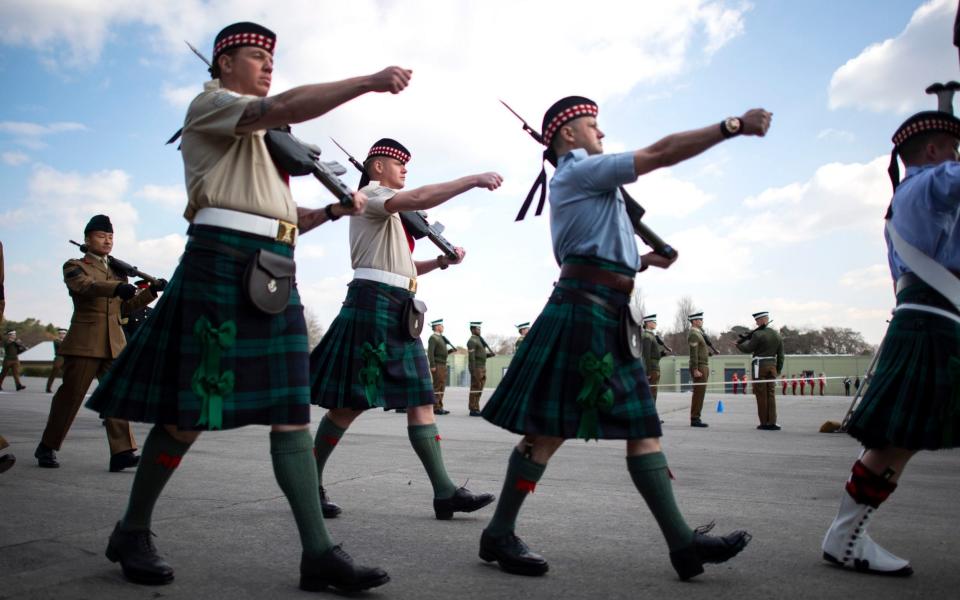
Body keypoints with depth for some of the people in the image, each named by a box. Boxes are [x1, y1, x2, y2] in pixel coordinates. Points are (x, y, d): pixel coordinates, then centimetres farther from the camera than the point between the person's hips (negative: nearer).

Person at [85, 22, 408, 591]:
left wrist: (332, 210, 13)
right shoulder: (208, 104, 4)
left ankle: (318, 551, -1)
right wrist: (370, 81, -19)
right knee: (190, 411, -3)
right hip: (222, 260, -8)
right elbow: (283, 108, -17)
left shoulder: (263, 137, 29)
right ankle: (132, 532, 18)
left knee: (293, 411, -1)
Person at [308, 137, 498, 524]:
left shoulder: (393, 215, 28)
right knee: (350, 402, -5)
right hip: (373, 302, -9)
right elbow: (419, 199, -20)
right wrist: (474, 180, -21)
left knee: (421, 401, 0)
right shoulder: (369, 194, 0)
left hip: (400, 310, 9)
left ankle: (444, 492, -2)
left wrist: (442, 261, 11)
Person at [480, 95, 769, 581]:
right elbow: (661, 153, -11)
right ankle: (499, 536, 3)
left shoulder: (579, 183, 27)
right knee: (551, 428, -7)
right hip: (582, 311, -10)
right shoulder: (580, 171, -3)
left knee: (642, 426, 5)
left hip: (606, 319, 10)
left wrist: (642, 261, 23)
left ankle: (681, 542, 8)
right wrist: (733, 125, -6)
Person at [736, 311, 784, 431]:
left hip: (760, 366, -6)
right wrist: (778, 370, 18)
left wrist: (738, 344, 12)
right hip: (772, 366, 6)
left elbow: (748, 349, -6)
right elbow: (780, 355, 11)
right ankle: (772, 423, 3)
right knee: (771, 394, 7)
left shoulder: (758, 334, -13)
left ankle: (764, 423, 3)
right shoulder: (777, 335, 8)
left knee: (761, 395, 0)